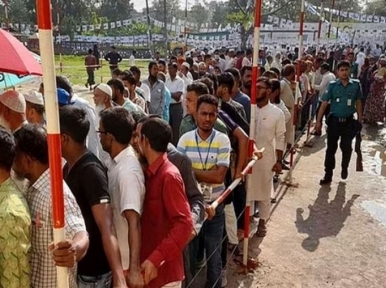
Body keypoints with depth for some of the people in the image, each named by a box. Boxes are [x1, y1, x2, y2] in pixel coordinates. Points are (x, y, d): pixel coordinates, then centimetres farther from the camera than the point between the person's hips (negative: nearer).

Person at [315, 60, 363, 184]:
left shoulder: (356, 85, -2)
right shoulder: (332, 85, -5)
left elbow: (358, 103, 7)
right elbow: (324, 103, -6)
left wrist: (360, 120, 6)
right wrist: (318, 121, -9)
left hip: (349, 121, 1)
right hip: (334, 120, 0)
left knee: (346, 148, 10)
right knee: (331, 148, 4)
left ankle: (344, 168, 38)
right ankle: (328, 175, 13)